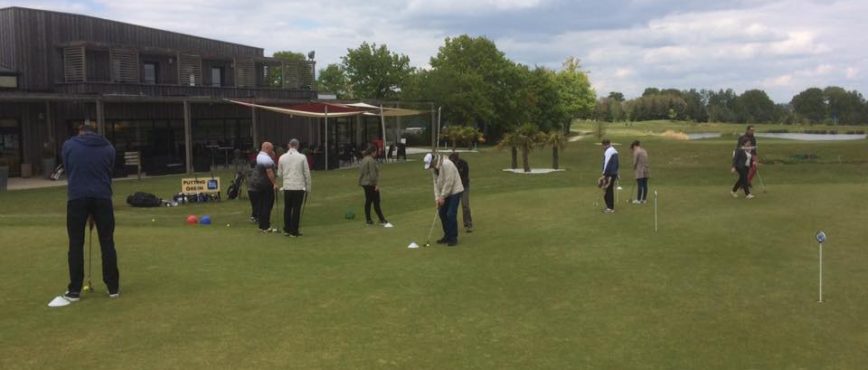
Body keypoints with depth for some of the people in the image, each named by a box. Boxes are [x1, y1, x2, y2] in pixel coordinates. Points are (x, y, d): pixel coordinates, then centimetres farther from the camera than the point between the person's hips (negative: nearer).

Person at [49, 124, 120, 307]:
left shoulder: (69, 145, 9)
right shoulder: (108, 147, 13)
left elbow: (68, 171, 14)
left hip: (77, 197, -1)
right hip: (102, 197, 1)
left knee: (76, 244, 5)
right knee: (107, 243, 6)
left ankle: (74, 291, 7)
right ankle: (113, 288, 9)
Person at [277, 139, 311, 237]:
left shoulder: (282, 158, 3)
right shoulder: (302, 157, -5)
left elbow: (280, 173, 10)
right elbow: (307, 173, -2)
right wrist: (308, 187, 8)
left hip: (287, 187, 3)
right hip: (299, 187, -3)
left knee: (287, 208, 14)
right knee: (296, 209, 1)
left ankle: (287, 230, 19)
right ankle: (294, 231, 4)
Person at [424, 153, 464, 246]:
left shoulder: (446, 164, -25)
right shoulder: (434, 168, 3)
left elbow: (449, 182, -25)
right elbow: (436, 183, 6)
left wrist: (442, 197, -20)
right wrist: (437, 197, -3)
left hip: (454, 191, -9)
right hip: (445, 193, 9)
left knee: (451, 214, -13)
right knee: (442, 213, 9)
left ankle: (453, 238, -4)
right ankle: (447, 236, 20)